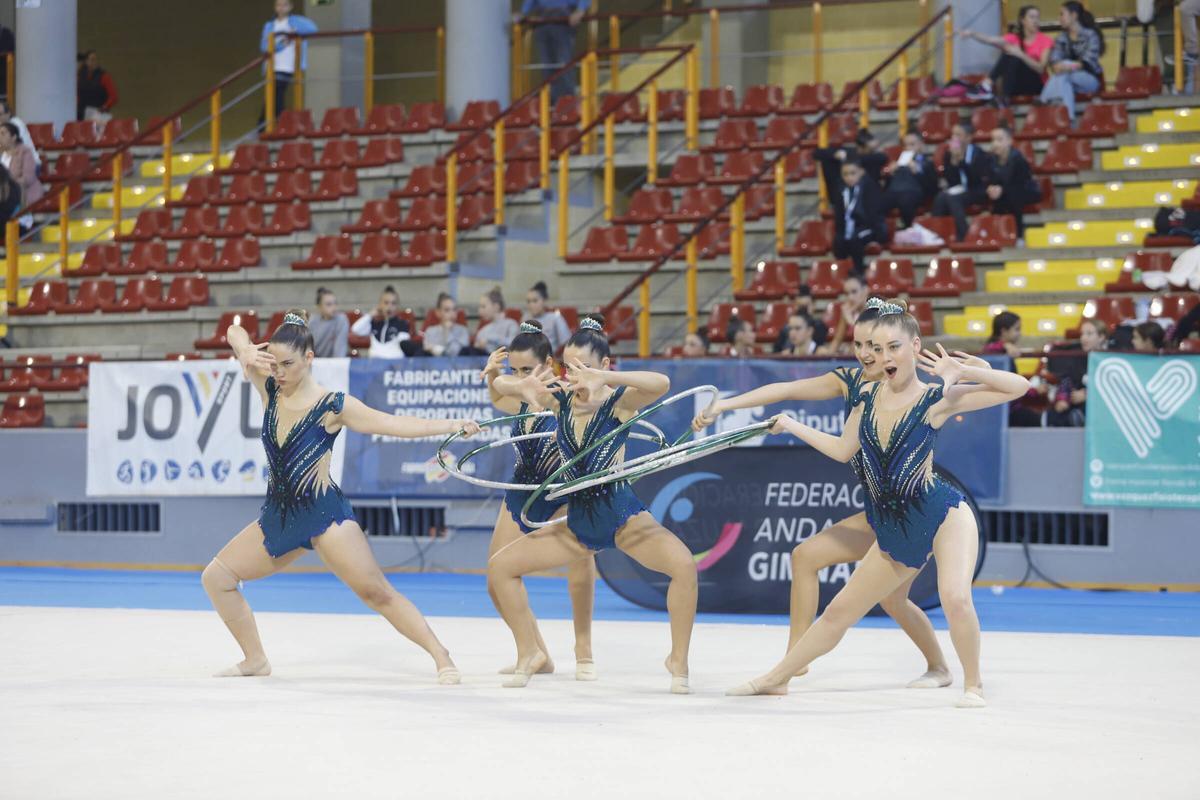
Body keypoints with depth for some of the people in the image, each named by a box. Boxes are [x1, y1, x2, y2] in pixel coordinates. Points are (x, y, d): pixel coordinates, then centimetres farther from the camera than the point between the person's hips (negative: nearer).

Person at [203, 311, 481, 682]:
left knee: (377, 593, -11)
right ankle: (255, 660, 16)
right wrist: (247, 351, -23)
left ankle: (442, 658, -8)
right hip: (278, 515, 6)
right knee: (216, 577, 4)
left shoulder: (332, 406, -10)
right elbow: (235, 334, 0)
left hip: (325, 515, -6)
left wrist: (451, 425, -20)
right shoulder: (270, 390, 1)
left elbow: (393, 424, -11)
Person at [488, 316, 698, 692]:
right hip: (578, 521, 5)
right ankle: (528, 653, 15)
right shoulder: (560, 397, 0)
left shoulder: (619, 401, -14)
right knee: (499, 566, 0)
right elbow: (499, 385, -2)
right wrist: (525, 387, -26)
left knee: (683, 564, -31)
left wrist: (602, 379, -46)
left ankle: (678, 660, -13)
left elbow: (661, 383, -34)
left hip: (622, 515, -5)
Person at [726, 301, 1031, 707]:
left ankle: (973, 684, -6)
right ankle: (775, 678, 30)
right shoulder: (868, 395, 5)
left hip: (944, 516, -5)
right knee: (838, 612, 14)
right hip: (893, 532, 5)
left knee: (954, 597, -30)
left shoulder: (937, 398, -10)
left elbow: (1018, 386, -15)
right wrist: (791, 426, 23)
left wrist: (961, 371, -21)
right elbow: (843, 450, 19)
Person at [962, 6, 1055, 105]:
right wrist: (973, 34, -32)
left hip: (1034, 85, -2)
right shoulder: (1013, 39, 6)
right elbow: (991, 40, -12)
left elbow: (1041, 68, -14)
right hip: (1015, 85, 2)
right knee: (1007, 53, -23)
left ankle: (1004, 97, -40)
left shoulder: (1045, 41, -1)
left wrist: (1021, 54, -28)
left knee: (1014, 58, -29)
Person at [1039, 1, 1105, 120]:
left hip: (1091, 80, -3)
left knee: (1063, 74, -33)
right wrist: (1057, 66, -30)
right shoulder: (1062, 38, 11)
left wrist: (1070, 67, -36)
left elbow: (1088, 62, -17)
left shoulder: (1090, 35, -4)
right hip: (1068, 80, 3)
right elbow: (1054, 60, -3)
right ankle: (1068, 118, -48)